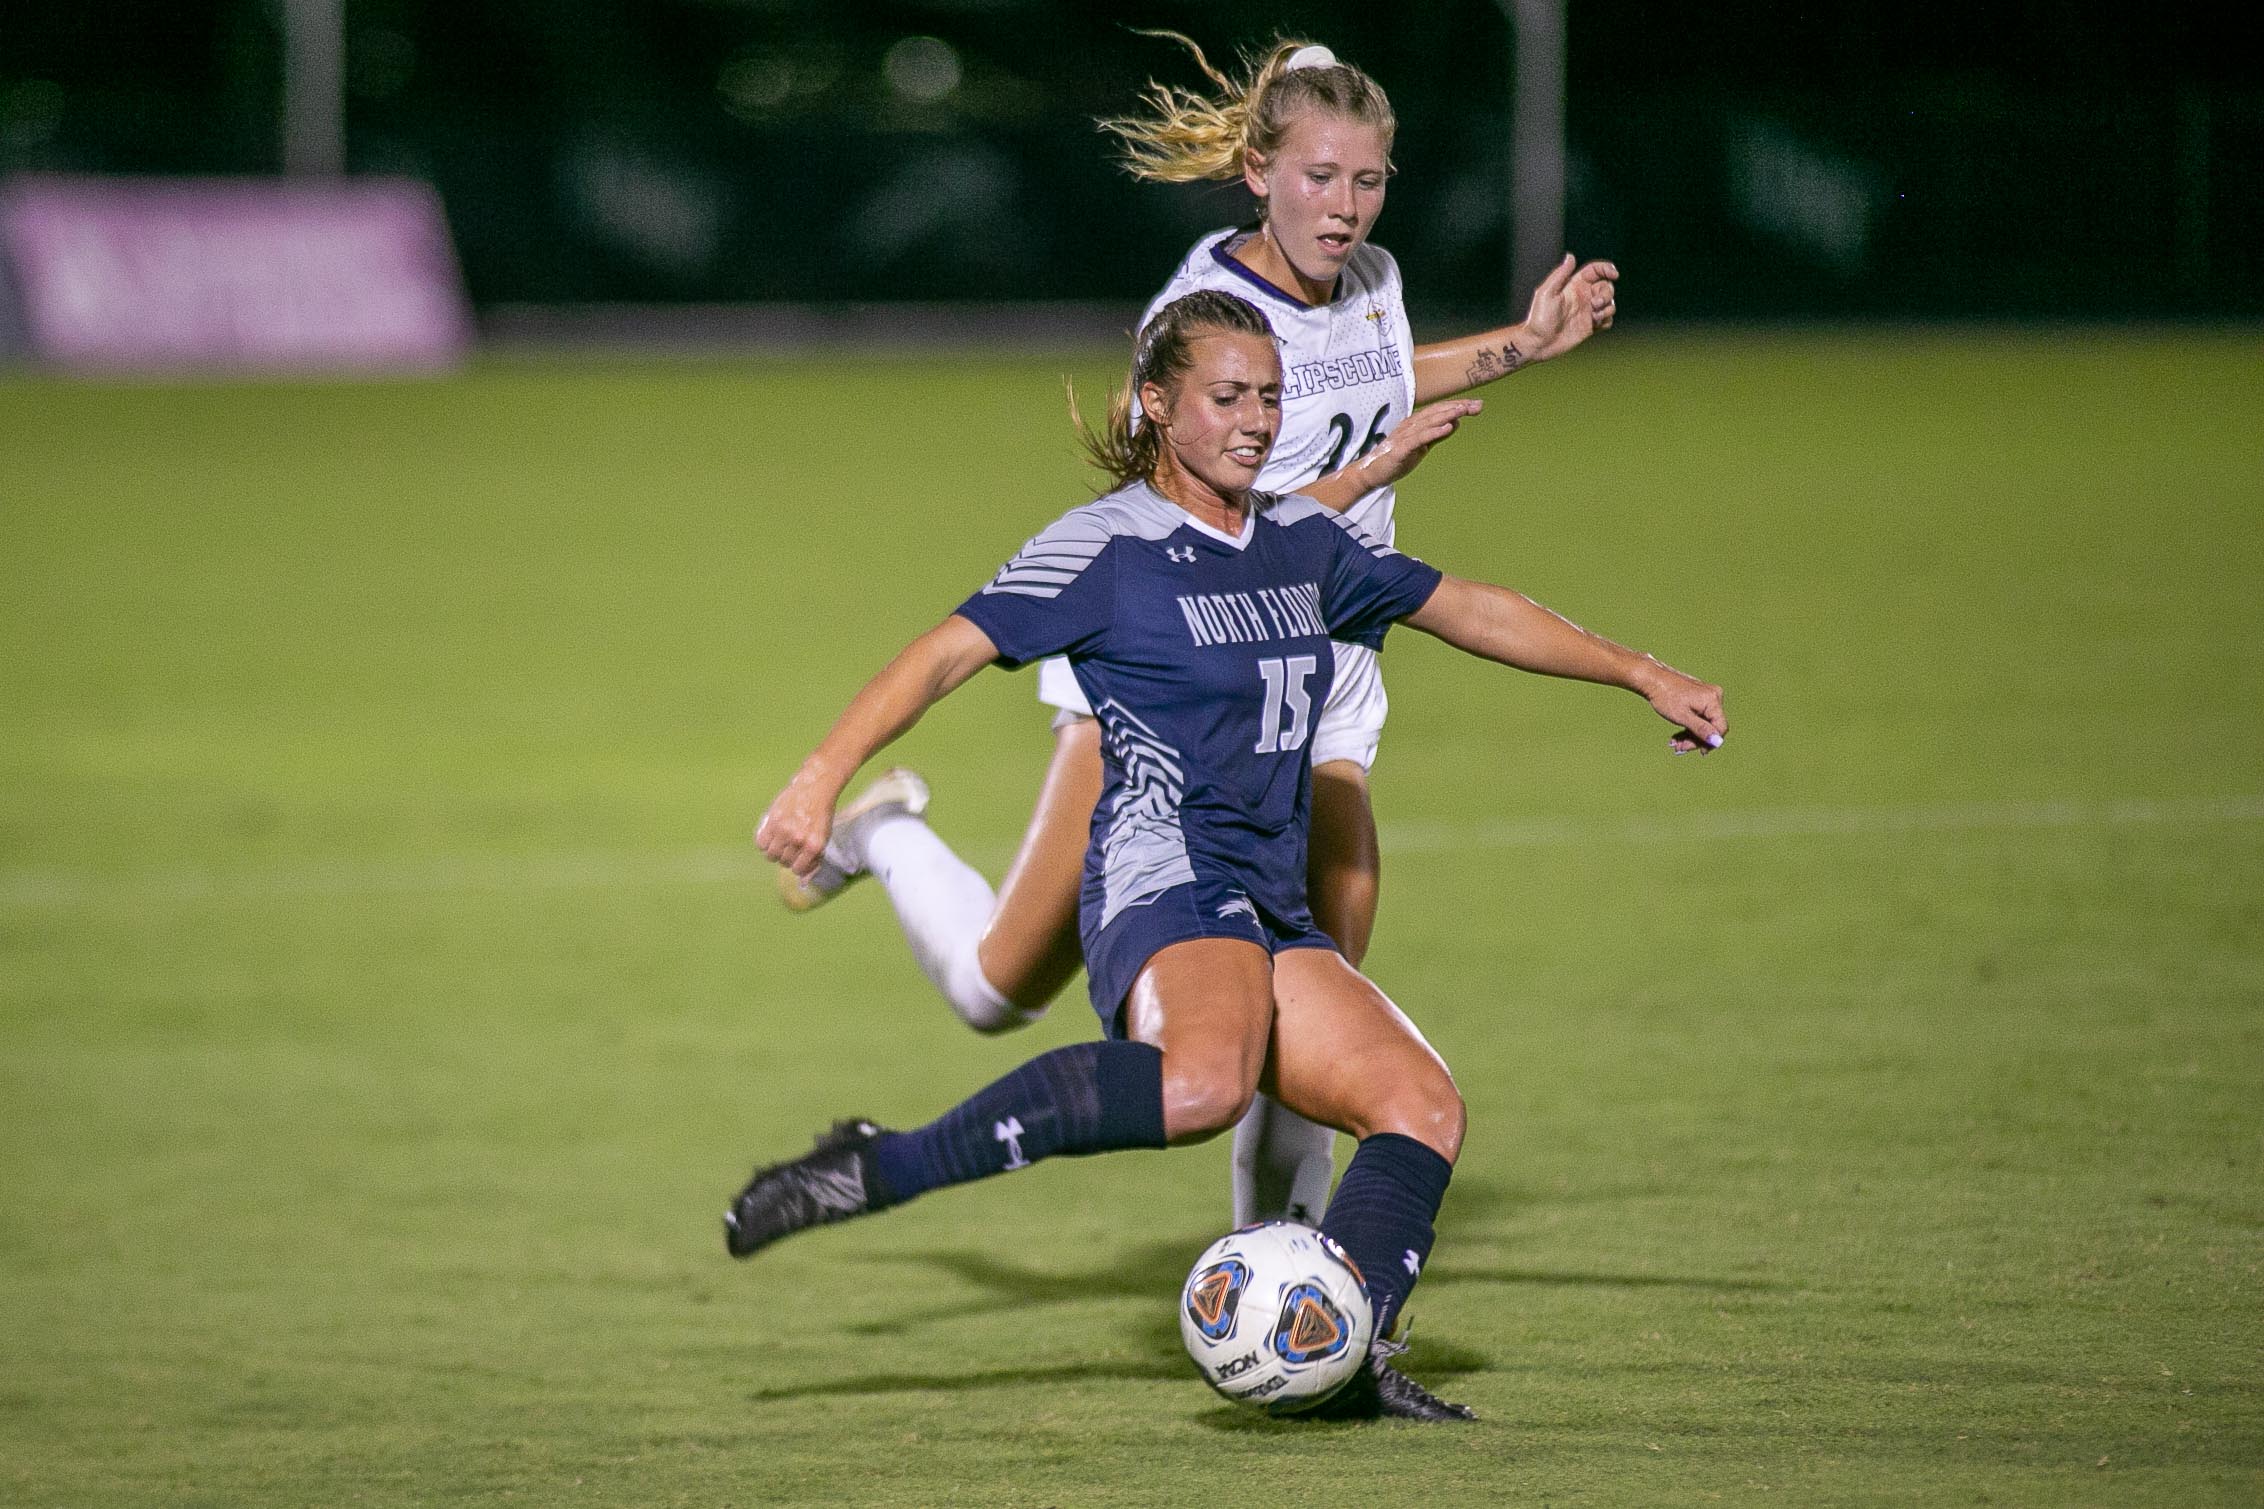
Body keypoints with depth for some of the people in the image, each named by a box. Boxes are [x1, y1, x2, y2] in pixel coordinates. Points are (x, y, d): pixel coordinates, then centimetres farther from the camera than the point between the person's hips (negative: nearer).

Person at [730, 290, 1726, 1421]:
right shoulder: (1106, 547, -4)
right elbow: (947, 653, -12)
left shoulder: (1305, 543, 18)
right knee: (1206, 1079, -39)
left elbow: (1469, 611, 29)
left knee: (1423, 1106, -8)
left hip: (1270, 918, 9)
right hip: (1163, 891, -9)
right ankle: (873, 1171, -35)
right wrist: (826, 774, -26)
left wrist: (1643, 677, 34)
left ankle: (1338, 1358, -15)